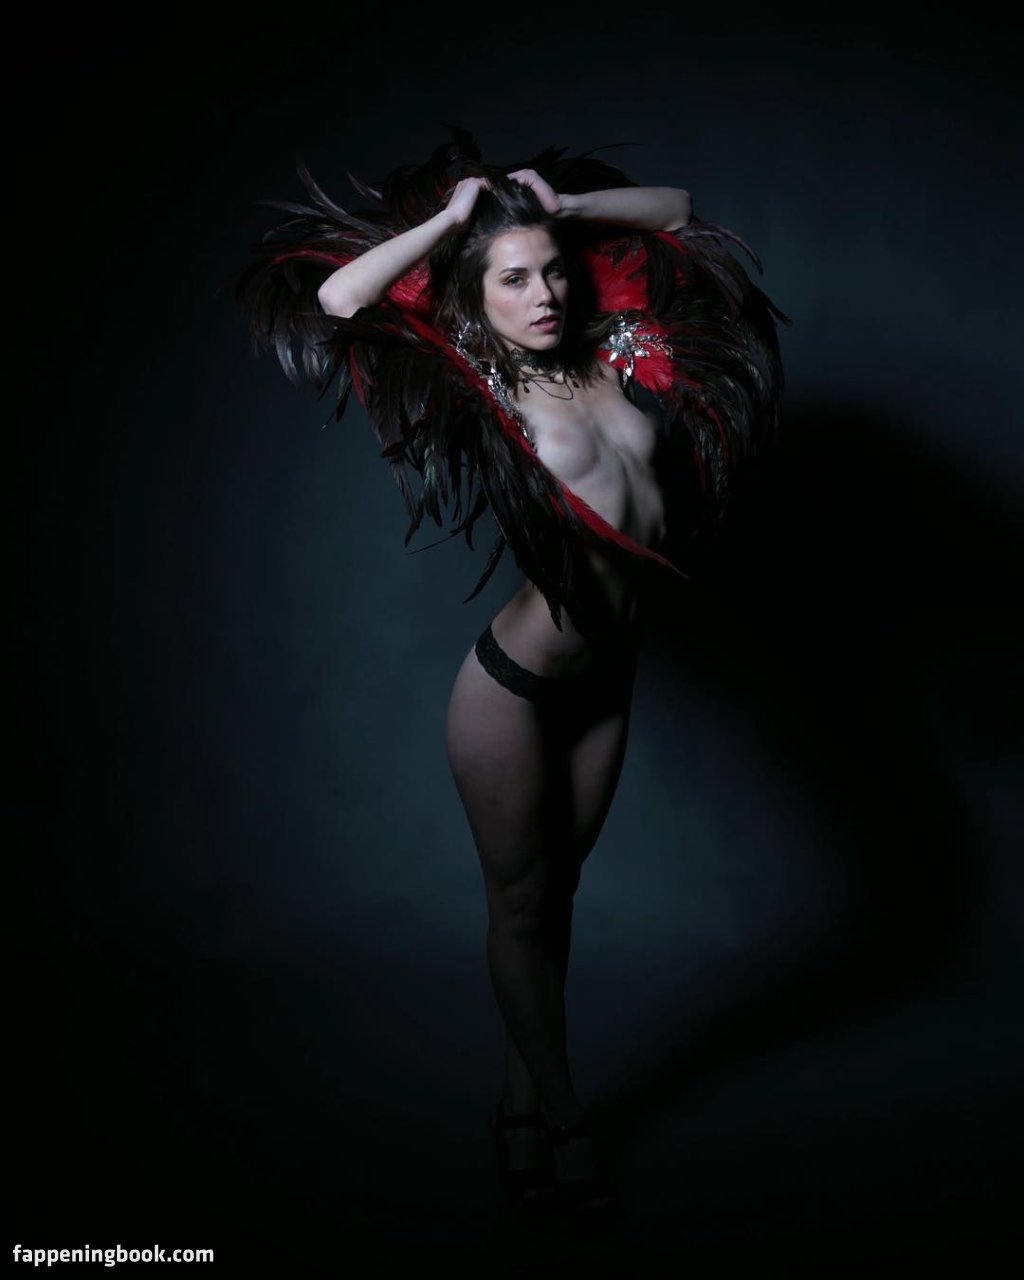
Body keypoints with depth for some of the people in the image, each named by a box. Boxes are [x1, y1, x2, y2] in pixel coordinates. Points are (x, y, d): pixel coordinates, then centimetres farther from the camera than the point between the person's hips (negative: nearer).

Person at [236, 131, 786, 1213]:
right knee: (521, 901, 10)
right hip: (515, 687, -5)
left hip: (607, 683, 5)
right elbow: (336, 300, -24)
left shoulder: (614, 357, 1)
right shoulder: (473, 391, -11)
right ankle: (561, 1121, 29)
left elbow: (676, 214, 14)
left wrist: (562, 206, 1)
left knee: (556, 889, 17)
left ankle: (519, 1102, 35)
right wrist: (448, 219, -13)